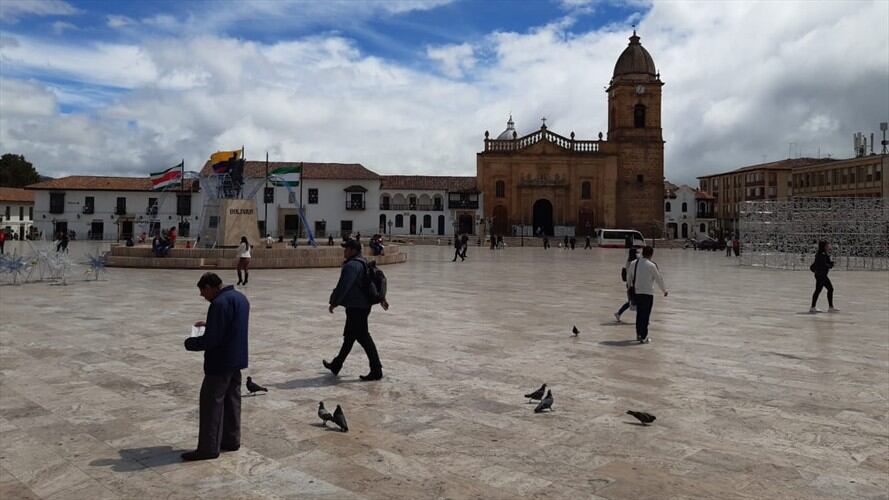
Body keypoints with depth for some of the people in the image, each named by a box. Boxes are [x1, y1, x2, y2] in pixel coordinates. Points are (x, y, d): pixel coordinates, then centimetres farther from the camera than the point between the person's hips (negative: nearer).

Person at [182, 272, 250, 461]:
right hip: (237, 359, 10)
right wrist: (209, 324, 18)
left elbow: (211, 339, -22)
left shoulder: (219, 303, -21)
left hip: (220, 362, -10)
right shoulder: (240, 297, 9)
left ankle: (208, 448, 5)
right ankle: (231, 440, 26)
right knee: (232, 400, 17)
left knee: (211, 403, -1)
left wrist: (189, 343, -7)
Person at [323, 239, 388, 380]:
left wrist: (334, 302, -12)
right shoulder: (363, 263, 15)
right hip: (362, 305, 11)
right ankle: (336, 365, 32)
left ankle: (376, 370, -4)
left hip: (356, 307, -11)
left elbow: (343, 286, -22)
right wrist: (381, 298, 29)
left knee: (363, 337, -7)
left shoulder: (351, 266, -18)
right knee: (348, 337, 19)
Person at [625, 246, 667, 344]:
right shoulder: (652, 265, -11)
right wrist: (664, 290, 12)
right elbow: (659, 279, -3)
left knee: (639, 313, 18)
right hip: (647, 293, -5)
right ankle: (643, 337, 3)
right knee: (646, 315, 2)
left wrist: (631, 287, 28)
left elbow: (629, 277, 12)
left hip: (636, 292, 5)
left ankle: (638, 334, 27)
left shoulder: (634, 263, 2)